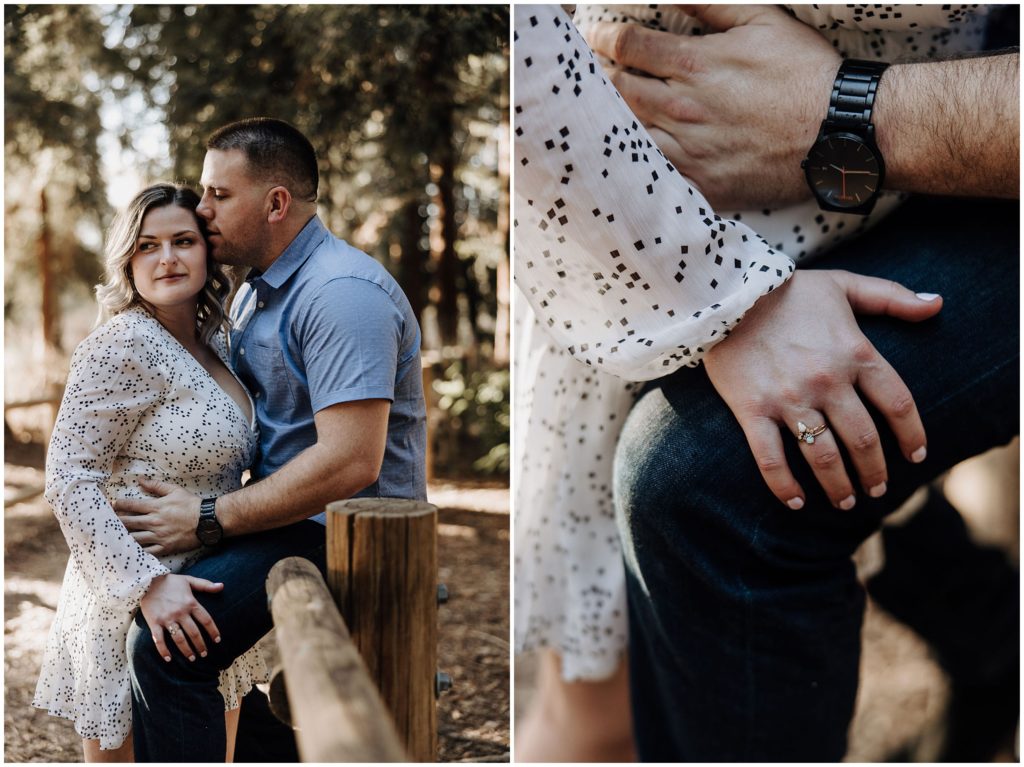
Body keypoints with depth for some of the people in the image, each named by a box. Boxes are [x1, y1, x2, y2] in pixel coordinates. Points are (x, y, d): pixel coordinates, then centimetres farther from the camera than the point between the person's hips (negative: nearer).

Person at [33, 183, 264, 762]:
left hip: (200, 598, 8)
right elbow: (69, 481, -19)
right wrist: (147, 583, -27)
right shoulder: (123, 346, -17)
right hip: (131, 605, -8)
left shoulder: (213, 343, 7)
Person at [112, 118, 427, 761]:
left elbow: (351, 462, -27)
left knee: (165, 647, -24)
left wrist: (208, 519, -20)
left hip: (342, 532, -10)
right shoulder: (254, 292, 15)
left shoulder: (342, 293, -19)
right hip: (287, 511, 10)